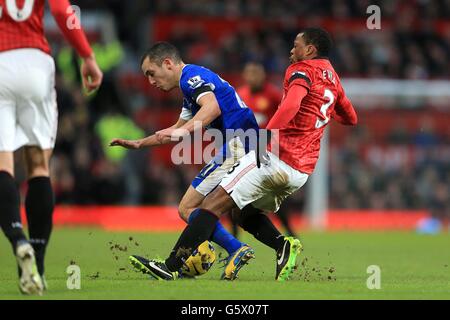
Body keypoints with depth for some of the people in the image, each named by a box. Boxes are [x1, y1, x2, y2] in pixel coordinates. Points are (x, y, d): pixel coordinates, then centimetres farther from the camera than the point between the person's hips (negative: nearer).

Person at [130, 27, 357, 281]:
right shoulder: (333, 78, 18)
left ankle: (171, 267, -17)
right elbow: (351, 118, 33)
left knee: (214, 204, -10)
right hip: (302, 171, 8)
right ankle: (284, 245, -3)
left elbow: (291, 104, -26)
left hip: (276, 159, -8)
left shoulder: (302, 69, -5)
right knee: (247, 211, 24)